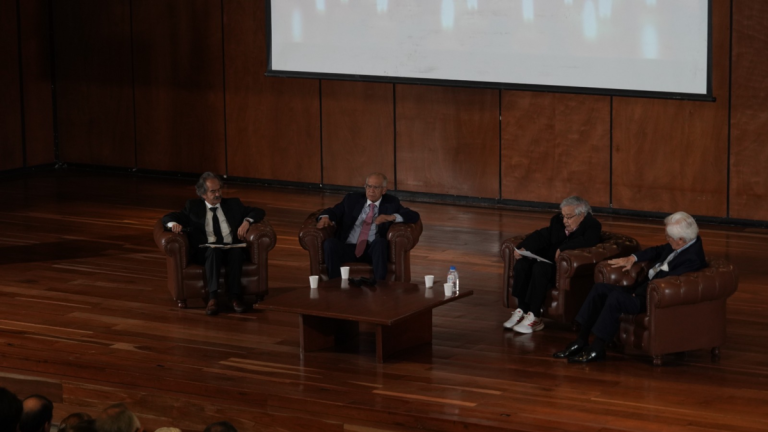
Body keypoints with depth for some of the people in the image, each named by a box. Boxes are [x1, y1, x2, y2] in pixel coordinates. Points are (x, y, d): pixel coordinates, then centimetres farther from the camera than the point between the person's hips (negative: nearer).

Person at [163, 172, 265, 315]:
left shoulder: (233, 204, 22)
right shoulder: (193, 207, 19)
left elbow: (259, 212, 19)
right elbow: (168, 217, 15)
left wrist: (246, 222, -2)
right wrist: (173, 224, -10)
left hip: (232, 250, 1)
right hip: (206, 252, -1)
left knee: (237, 249, -35)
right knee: (214, 249, -38)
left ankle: (234, 295, -37)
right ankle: (212, 297, -45)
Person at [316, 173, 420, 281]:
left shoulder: (391, 203, 12)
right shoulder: (352, 199, 17)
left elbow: (414, 216, 2)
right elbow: (333, 211, 15)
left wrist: (392, 217, -16)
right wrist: (325, 217, -11)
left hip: (373, 251, -1)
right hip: (348, 248, 1)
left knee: (380, 242, -35)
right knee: (329, 243, -28)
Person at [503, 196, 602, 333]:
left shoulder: (592, 226, -8)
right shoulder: (557, 221, 12)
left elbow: (587, 241, -27)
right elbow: (541, 236, 9)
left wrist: (563, 248, -27)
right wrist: (523, 247, -8)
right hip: (549, 260, 7)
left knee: (540, 268, -33)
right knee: (522, 264, -18)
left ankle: (534, 316, -29)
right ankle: (521, 311, -14)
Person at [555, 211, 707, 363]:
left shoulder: (693, 258, -24)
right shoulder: (682, 245, 4)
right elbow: (658, 251, 22)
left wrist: (637, 293, -17)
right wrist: (632, 258, 8)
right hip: (645, 286, 10)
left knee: (616, 297, -29)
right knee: (599, 289, 2)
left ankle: (597, 349, -17)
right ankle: (581, 341, 2)